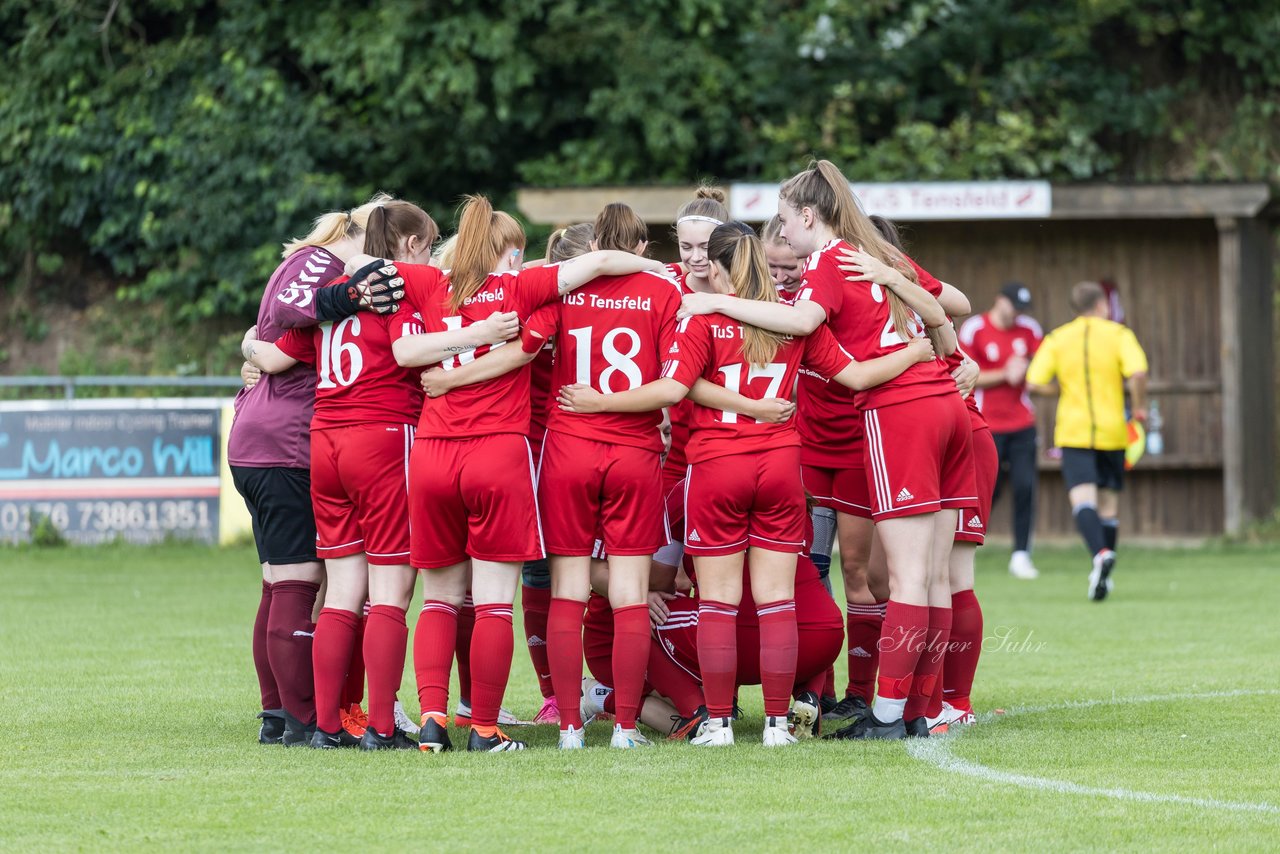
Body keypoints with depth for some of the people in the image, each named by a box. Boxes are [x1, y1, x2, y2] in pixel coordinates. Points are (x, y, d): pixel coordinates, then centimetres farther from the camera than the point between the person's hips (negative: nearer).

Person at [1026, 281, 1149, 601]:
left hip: (1073, 431, -1)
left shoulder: (1056, 339, 4)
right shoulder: (1119, 334, -1)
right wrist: (1139, 406, -1)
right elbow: (1138, 372, -17)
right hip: (1112, 430, 1)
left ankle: (1101, 554, -37)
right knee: (1109, 502, 14)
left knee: (1082, 499, -11)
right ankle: (1104, 575, 18)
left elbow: (1035, 383, -4)